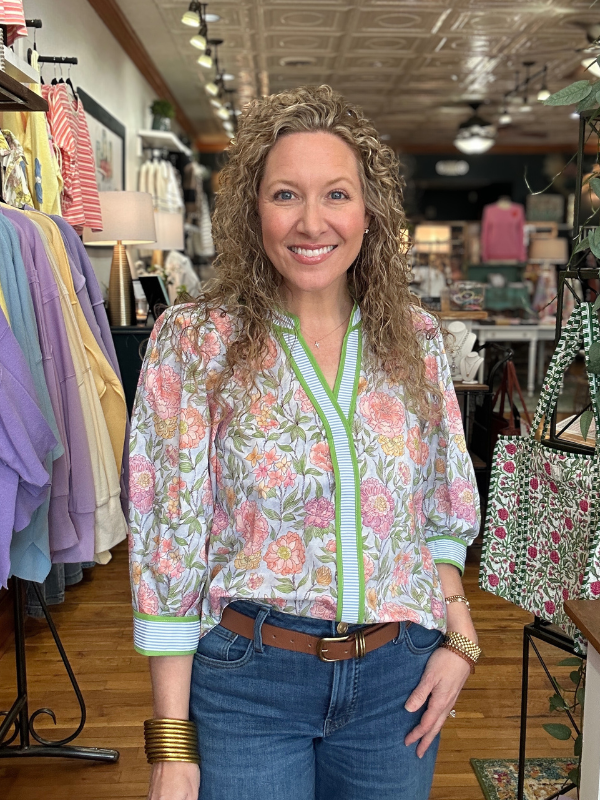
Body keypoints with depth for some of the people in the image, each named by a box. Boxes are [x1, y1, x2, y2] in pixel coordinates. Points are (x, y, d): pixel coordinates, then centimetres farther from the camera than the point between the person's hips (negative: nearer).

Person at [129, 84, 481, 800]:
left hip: (399, 678, 3)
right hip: (246, 679, -2)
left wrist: (459, 639, -1)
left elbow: (441, 511, 8)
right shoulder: (194, 342, -11)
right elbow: (170, 541, -10)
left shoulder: (416, 337, -1)